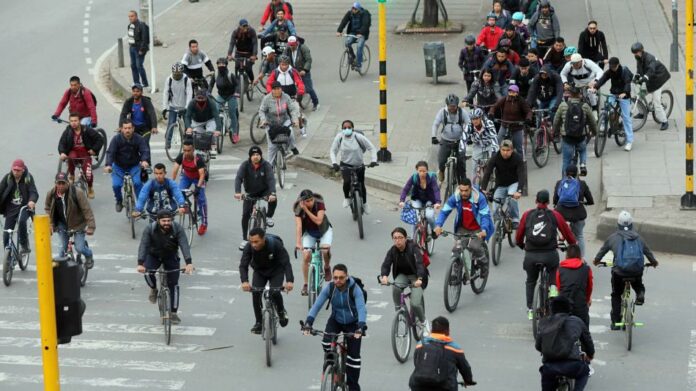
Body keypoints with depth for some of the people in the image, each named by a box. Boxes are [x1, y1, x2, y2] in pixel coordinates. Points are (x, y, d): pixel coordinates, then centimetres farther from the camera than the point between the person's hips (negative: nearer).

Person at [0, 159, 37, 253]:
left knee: (21, 220, -34)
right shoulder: (7, 178, -3)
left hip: (24, 207, -3)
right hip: (11, 208, 3)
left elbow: (33, 192, -17)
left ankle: (24, 245, -17)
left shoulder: (28, 178, -7)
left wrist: (32, 201, -40)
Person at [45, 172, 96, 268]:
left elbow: (87, 210, -23)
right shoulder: (51, 194, -12)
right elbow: (48, 209, 5)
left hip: (77, 224, -3)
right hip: (62, 224, 3)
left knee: (80, 248, -7)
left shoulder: (77, 193, -25)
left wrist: (91, 227, -27)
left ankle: (89, 256, 26)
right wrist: (51, 225, -1)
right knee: (63, 247, -2)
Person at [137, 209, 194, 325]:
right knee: (148, 273, -28)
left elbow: (184, 245, -34)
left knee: (173, 284, -5)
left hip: (171, 257, 0)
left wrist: (188, 263, -49)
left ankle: (173, 313, 6)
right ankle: (153, 289, 6)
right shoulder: (150, 229, -25)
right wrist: (140, 264, -47)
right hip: (153, 255, 0)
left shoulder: (177, 229, -25)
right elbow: (143, 246, -33)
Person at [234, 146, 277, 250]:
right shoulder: (245, 165, -15)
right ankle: (244, 240, 2)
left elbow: (271, 179, -27)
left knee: (273, 200, -33)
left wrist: (272, 193, -44)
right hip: (250, 193, 1)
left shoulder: (266, 165, -16)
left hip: (264, 191, -1)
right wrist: (237, 192, -43)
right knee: (245, 214, -10)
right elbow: (238, 178, -25)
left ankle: (269, 217, -4)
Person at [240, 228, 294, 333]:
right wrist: (244, 281, -49)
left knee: (275, 293, -23)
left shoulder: (275, 244, -33)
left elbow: (286, 263, -36)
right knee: (255, 293, -19)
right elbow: (243, 265, -30)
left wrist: (289, 281, -50)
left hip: (276, 271, -2)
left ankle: (281, 312, 9)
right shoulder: (249, 247, -26)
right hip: (259, 272, 2)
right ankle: (258, 322, -4)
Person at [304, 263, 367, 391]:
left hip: (352, 323, -2)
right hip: (335, 320, 2)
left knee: (354, 355, -4)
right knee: (326, 343, -25)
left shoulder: (355, 289, -26)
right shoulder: (329, 288, -19)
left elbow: (361, 308, -37)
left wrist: (361, 326, -53)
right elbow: (317, 305, -24)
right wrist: (308, 322, -39)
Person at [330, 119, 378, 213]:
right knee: (347, 181, -26)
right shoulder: (339, 137, -13)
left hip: (359, 166, 0)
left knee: (361, 185, 8)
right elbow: (333, 151, -3)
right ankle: (346, 198, 4)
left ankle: (364, 203, 37)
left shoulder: (358, 137, -19)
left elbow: (371, 148, -10)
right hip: (345, 165, 0)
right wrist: (334, 163, -17)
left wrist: (373, 160, -20)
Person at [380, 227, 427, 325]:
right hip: (402, 275, 4)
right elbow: (386, 264, -18)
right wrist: (384, 276, -42)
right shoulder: (392, 251, -9)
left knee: (415, 303, -19)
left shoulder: (413, 248, -22)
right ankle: (399, 311, -12)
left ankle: (423, 321, 10)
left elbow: (419, 263, -34)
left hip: (415, 276, -4)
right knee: (395, 287, -32)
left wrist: (419, 279, -51)